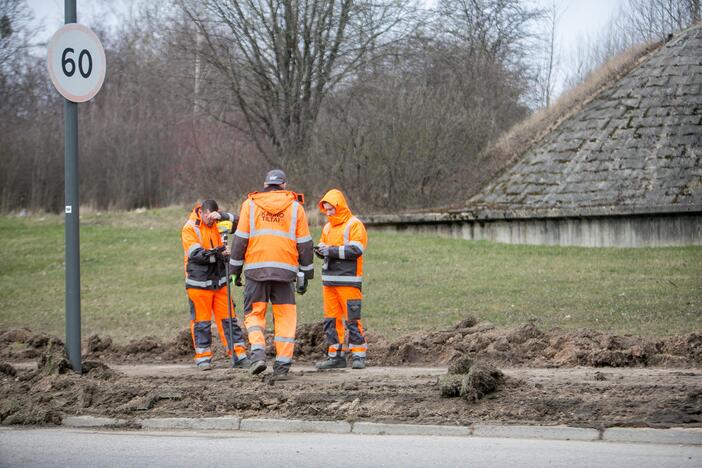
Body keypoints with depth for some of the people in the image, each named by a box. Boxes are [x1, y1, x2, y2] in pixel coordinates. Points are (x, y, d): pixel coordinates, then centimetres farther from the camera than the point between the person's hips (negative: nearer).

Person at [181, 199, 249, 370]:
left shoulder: (216, 223, 9)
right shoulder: (190, 228, -9)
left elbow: (236, 221, 0)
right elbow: (195, 254, -18)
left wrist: (221, 215, -17)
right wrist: (215, 254, -31)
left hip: (219, 280, 5)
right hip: (198, 282, -5)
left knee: (228, 318, 5)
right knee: (201, 321, -1)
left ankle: (239, 355, 7)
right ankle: (203, 357, 7)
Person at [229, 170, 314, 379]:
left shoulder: (250, 204, 6)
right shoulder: (295, 207, 8)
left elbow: (240, 239, 3)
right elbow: (304, 244, 9)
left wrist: (235, 269, 8)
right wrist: (305, 275, 14)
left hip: (256, 268, 0)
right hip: (285, 269, 0)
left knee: (254, 312, 9)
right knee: (285, 315, 7)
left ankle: (258, 352, -13)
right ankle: (283, 363, 1)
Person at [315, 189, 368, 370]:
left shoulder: (354, 225, -6)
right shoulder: (328, 227, 17)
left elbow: (356, 250, -15)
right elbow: (323, 245, 21)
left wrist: (332, 250, -19)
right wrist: (320, 250, -3)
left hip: (348, 280, -7)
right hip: (329, 279, 7)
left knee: (352, 318, -7)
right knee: (331, 319, 6)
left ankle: (359, 355, -2)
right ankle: (336, 355, 11)